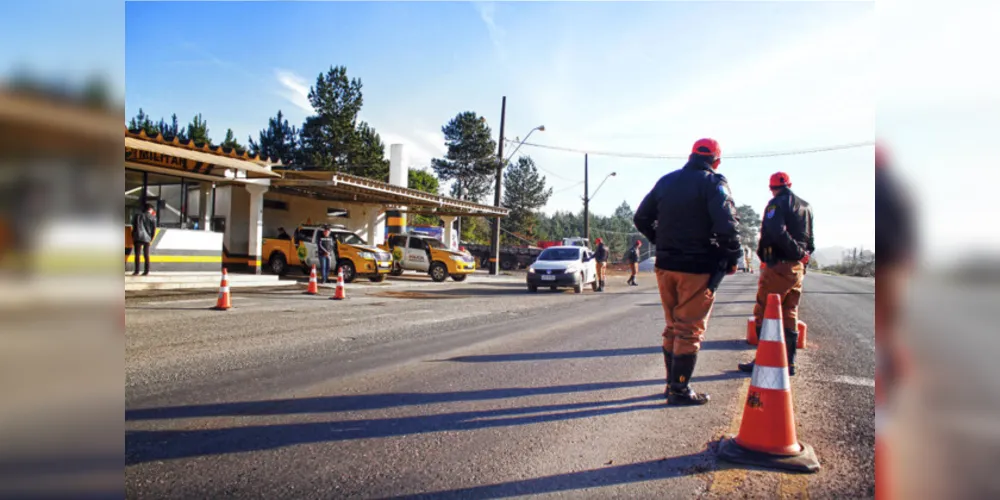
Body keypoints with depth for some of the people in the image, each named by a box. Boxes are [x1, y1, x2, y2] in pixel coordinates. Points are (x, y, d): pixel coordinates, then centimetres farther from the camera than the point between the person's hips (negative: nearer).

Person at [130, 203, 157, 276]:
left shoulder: (136, 215, 9)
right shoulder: (152, 217, 4)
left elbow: (133, 227, 11)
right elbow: (154, 229, 2)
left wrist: (133, 237, 16)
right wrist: (151, 238, 13)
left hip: (137, 237, 0)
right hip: (147, 238, 0)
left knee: (137, 255, 0)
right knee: (146, 255, 6)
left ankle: (136, 271, -5)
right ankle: (146, 271, 4)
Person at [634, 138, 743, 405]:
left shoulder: (666, 181, 11)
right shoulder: (713, 183, -9)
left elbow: (641, 218, 12)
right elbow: (726, 225, -21)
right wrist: (733, 257, -8)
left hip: (666, 265, 6)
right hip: (698, 267, -6)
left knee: (672, 326, 16)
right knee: (690, 330, 2)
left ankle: (672, 383, 25)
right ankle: (680, 390, 7)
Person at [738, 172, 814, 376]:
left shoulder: (777, 203, -8)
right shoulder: (806, 207, 17)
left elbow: (776, 233, -23)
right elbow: (810, 240, 19)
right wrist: (802, 254, 18)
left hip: (778, 266, -8)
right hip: (798, 268, 8)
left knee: (764, 314, -2)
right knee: (790, 316, 12)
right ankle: (788, 363, 16)